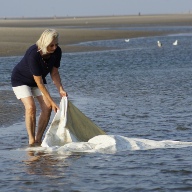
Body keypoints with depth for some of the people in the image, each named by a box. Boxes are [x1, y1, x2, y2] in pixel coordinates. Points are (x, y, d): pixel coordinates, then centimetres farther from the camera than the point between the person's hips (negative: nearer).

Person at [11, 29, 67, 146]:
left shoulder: (57, 52, -19)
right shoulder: (33, 54, -37)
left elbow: (54, 73, -4)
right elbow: (39, 82, -33)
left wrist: (61, 89, -19)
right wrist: (52, 102, -32)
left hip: (37, 79, 6)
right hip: (21, 80, -6)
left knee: (47, 108, -9)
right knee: (31, 107, -24)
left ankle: (38, 139, 1)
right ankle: (31, 140, -13)